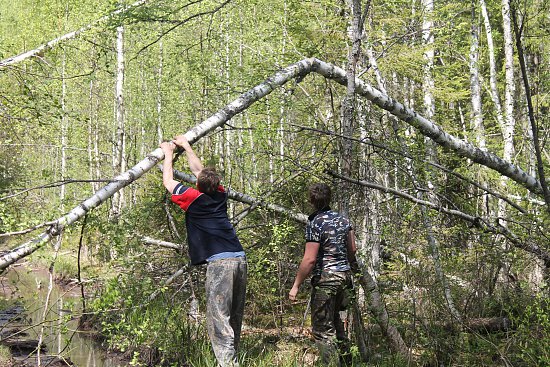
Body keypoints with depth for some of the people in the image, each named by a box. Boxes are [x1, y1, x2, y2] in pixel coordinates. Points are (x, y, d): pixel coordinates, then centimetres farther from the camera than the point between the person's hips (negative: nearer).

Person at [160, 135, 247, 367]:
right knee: (234, 319, 13)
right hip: (240, 259, 7)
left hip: (220, 262, -7)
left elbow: (168, 181, 17)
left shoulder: (194, 199, 2)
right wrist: (186, 146, 45)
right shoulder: (220, 195, 17)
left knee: (218, 321, -10)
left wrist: (168, 153, 30)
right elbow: (200, 171, 34)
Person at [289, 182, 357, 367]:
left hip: (325, 279, -8)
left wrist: (296, 286, -14)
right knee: (335, 320, 23)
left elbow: (310, 259, -19)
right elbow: (352, 250, 14)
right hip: (345, 276, 8)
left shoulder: (315, 224, -15)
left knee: (322, 329, -1)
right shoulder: (343, 219, 7)